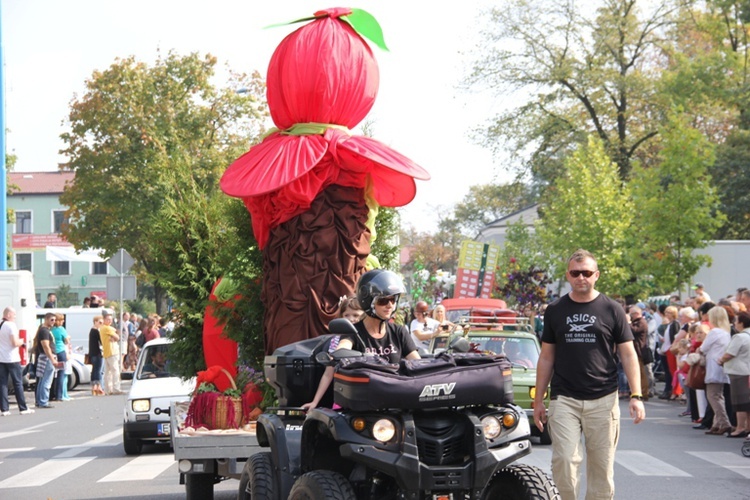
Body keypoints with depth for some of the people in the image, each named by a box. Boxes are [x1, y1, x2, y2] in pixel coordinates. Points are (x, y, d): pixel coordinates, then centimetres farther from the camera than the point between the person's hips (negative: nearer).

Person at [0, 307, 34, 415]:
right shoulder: (11, 325, -12)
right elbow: (15, 342, -19)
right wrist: (21, 341, 1)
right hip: (12, 359, -6)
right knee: (18, 383, 2)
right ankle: (23, 408, 5)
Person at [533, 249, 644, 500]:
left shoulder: (612, 310, 4)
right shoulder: (555, 310, 8)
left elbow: (628, 354, 4)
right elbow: (546, 357, 13)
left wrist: (636, 396, -6)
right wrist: (538, 400, 10)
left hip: (603, 399, 0)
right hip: (564, 399, 0)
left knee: (602, 466, 4)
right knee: (564, 460, -13)